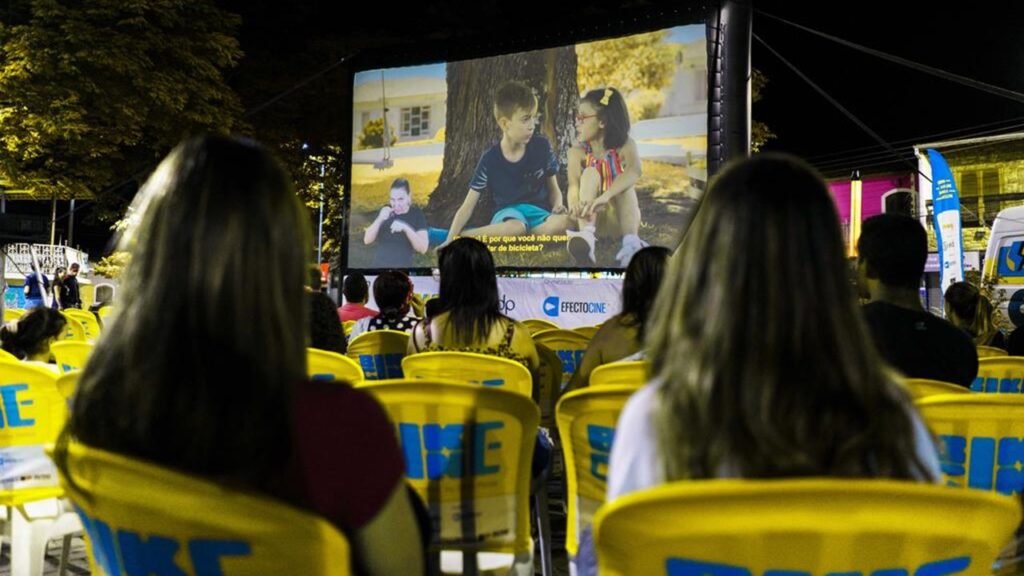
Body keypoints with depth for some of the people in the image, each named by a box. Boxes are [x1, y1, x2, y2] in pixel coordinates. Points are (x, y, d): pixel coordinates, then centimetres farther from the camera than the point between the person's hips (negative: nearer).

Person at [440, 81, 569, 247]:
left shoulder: (542, 146, -3)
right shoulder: (490, 160, -8)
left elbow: (553, 189, 10)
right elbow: (467, 207, -7)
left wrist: (558, 205, -15)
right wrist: (450, 240, -21)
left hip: (538, 211, 3)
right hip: (508, 213, -3)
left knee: (564, 222, -35)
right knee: (515, 228, -42)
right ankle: (460, 237, -25)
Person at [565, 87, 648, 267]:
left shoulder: (625, 145, -9)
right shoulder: (577, 152, -4)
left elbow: (635, 171, -31)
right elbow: (574, 184, -21)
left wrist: (605, 196, -48)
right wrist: (575, 204, -47)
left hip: (621, 217, -1)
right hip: (593, 217, 1)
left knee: (623, 185, -27)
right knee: (590, 173, -23)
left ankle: (631, 242, -49)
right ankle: (587, 236, -49)